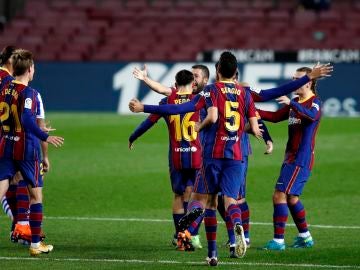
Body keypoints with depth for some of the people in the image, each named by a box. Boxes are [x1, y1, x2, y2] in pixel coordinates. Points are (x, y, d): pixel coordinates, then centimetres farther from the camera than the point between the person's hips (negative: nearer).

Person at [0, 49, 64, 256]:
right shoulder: (28, 93, -14)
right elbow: (27, 120, -27)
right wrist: (45, 137, -28)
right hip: (26, 149, -5)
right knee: (36, 194, 9)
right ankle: (36, 244, 13)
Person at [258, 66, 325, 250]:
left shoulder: (315, 102, -12)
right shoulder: (295, 102, 16)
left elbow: (312, 116, -34)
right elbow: (276, 117, 21)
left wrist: (291, 103, -46)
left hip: (301, 159, -9)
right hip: (291, 157, 9)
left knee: (280, 195, -14)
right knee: (291, 198, 17)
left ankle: (278, 240, -13)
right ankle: (305, 237, 29)